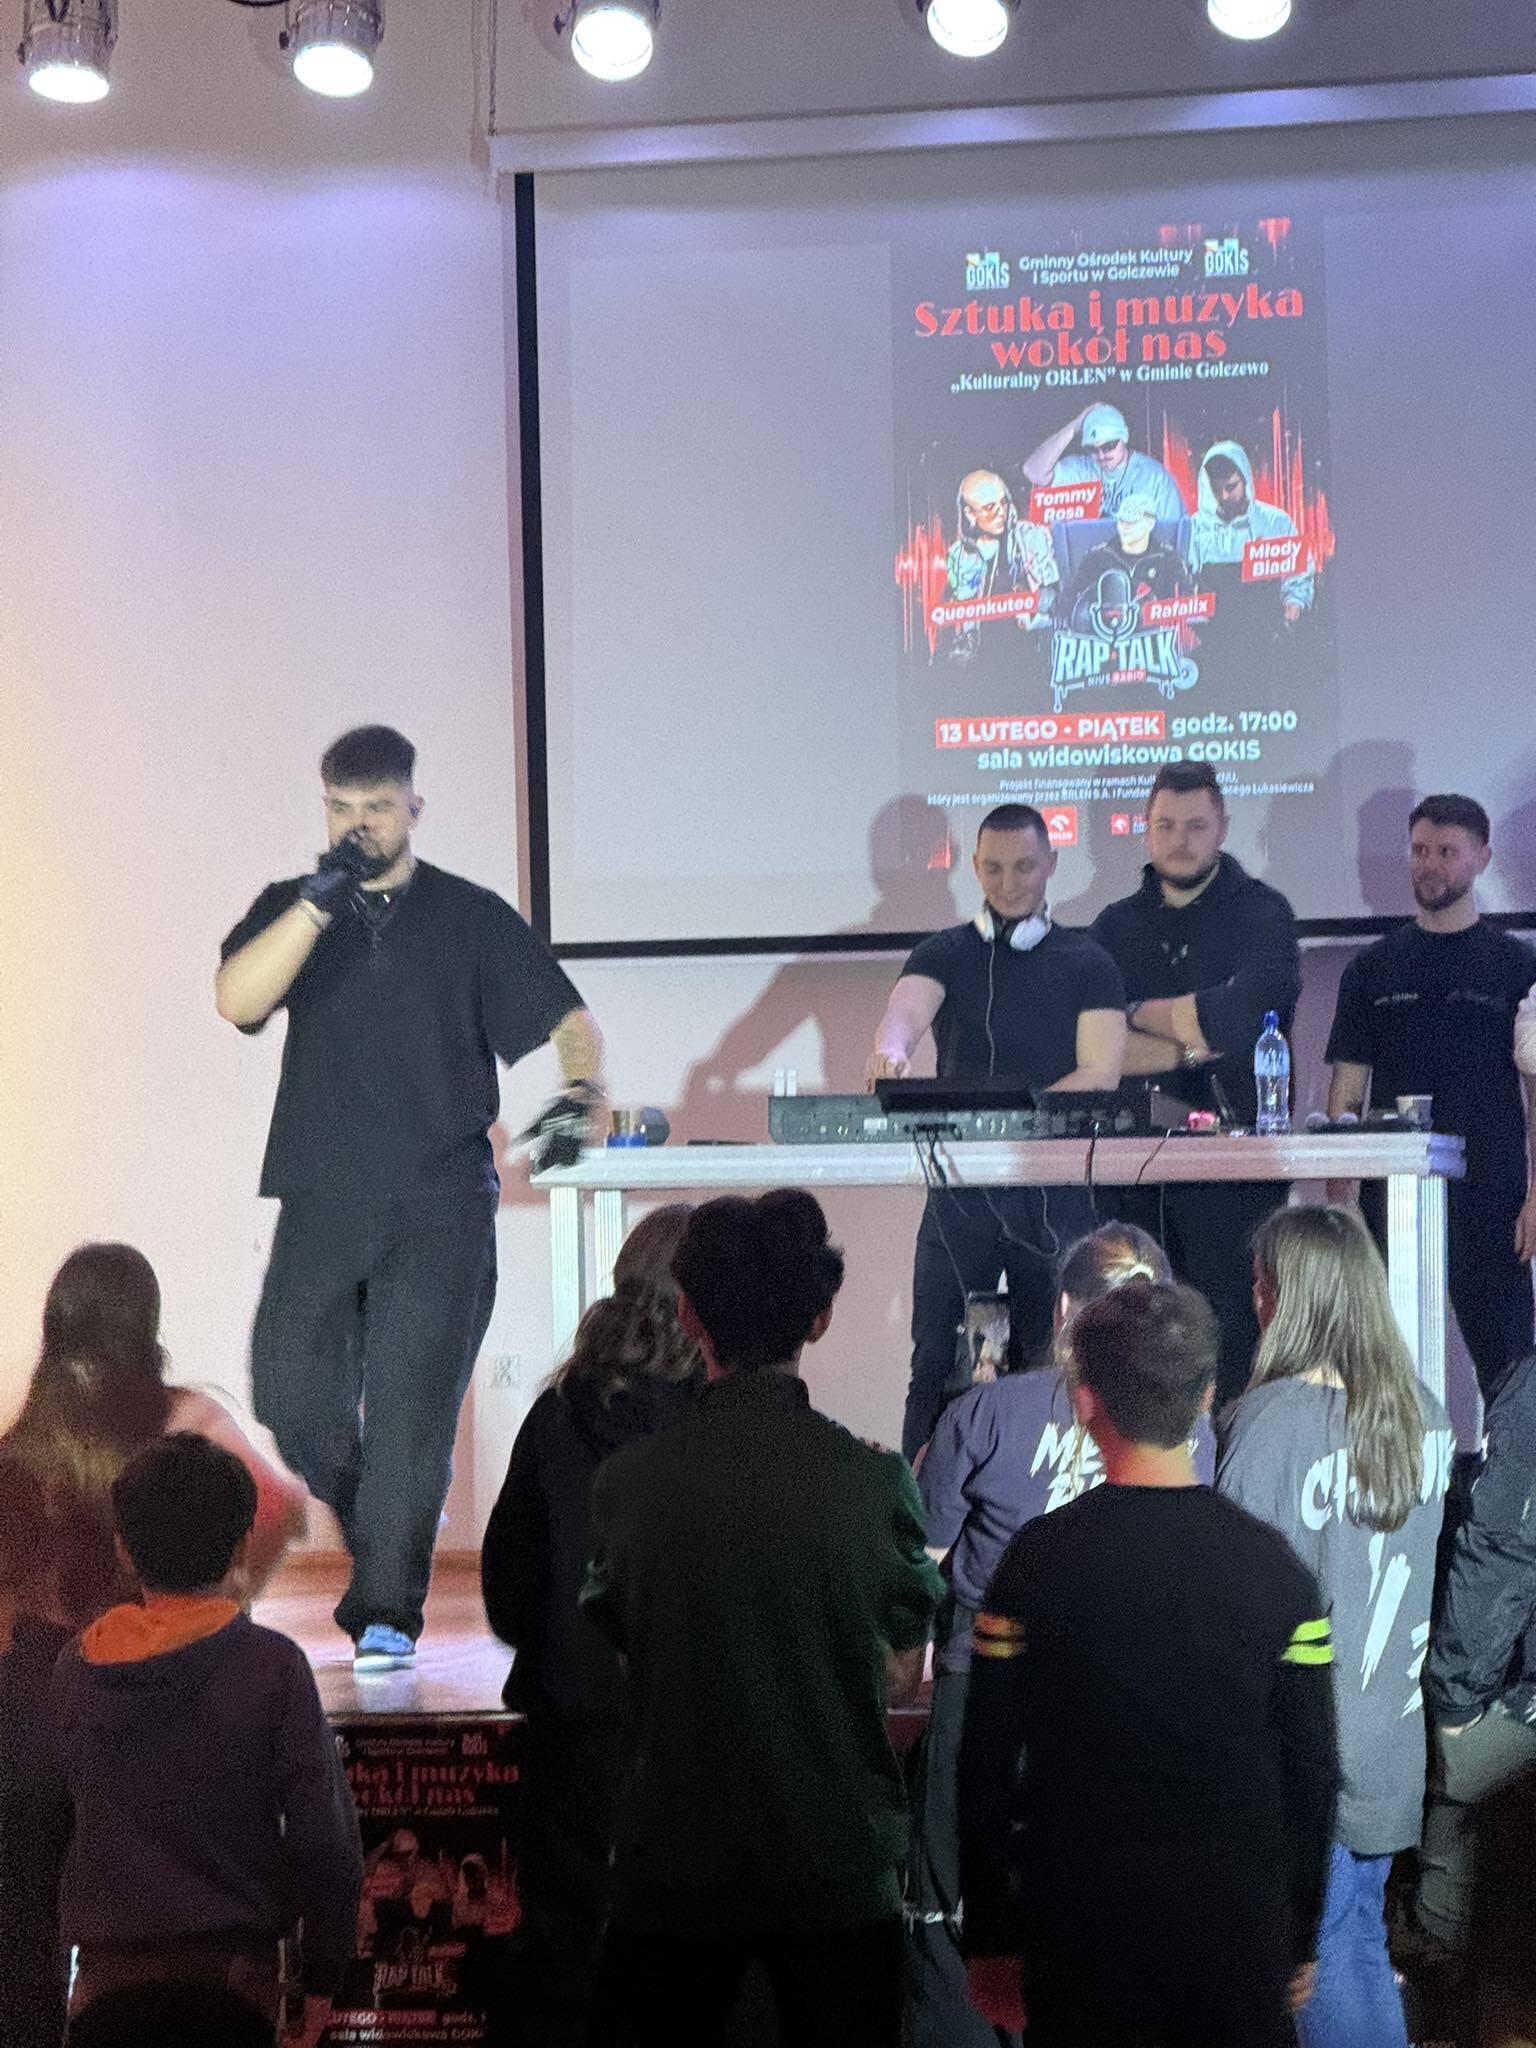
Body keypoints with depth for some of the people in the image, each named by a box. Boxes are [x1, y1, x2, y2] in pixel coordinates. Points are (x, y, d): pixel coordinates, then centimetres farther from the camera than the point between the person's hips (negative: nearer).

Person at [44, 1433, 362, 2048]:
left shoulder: (73, 1670, 2)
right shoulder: (270, 1666, -8)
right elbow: (323, 1832, -7)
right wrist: (323, 1972, 2)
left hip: (107, 1971, 3)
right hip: (231, 1967, -3)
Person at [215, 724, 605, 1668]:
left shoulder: (472, 916, 6)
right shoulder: (289, 909, 11)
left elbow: (570, 1020, 4)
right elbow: (237, 999, -8)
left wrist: (582, 1090, -17)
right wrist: (322, 902, -16)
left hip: (441, 1206, -2)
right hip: (322, 1200, 2)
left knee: (412, 1408, -8)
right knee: (292, 1394, -3)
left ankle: (387, 1611, -3)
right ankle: (381, 1537, 23)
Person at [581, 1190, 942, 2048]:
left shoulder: (629, 1482, -8)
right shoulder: (874, 1480, -11)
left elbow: (621, 1652, 6)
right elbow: (901, 1674, 2)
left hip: (675, 1868, 1)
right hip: (838, 1864, -1)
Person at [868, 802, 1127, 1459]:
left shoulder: (1087, 963, 10)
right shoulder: (945, 955, 10)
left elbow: (1100, 1073, -2)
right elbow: (907, 1007, -12)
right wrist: (890, 1047, -37)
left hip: (1054, 1187, 0)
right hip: (959, 1184, 0)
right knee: (938, 1362, -2)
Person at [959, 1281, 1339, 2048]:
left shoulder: (1037, 1559, -7)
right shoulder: (1274, 1566, -3)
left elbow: (985, 1772, -4)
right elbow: (1311, 1773, 0)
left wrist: (990, 1939, 5)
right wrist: (1301, 1936, 12)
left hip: (1081, 1930, -1)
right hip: (1243, 1929, 1)